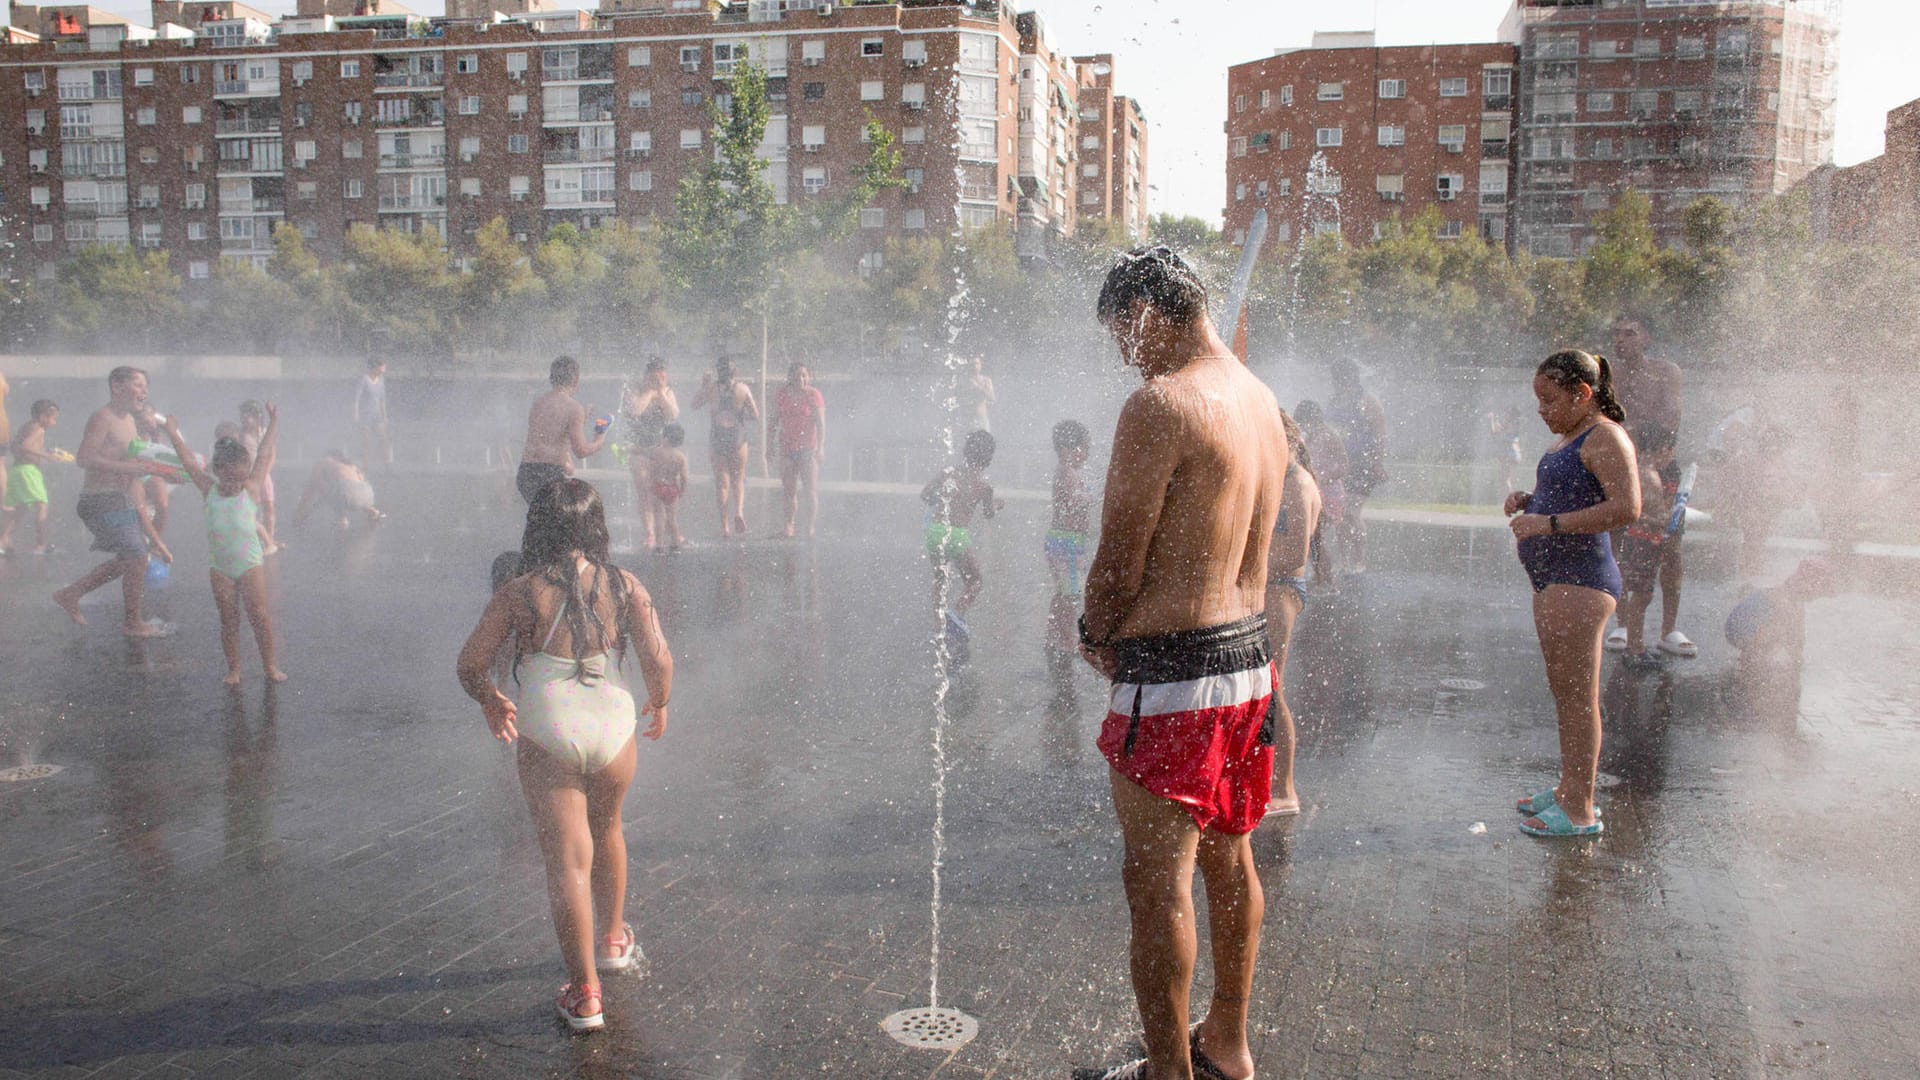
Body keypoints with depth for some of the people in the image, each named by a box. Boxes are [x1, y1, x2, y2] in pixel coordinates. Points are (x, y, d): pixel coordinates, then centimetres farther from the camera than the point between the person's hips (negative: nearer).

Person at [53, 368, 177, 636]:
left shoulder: (129, 420, 15)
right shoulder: (102, 417, -14)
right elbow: (84, 457, -24)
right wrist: (128, 467, -27)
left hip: (122, 500, 10)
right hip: (101, 501, -10)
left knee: (126, 559, 18)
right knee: (137, 556, -7)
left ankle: (70, 595, 31)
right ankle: (132, 623, 9)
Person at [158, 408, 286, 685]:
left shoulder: (252, 489, -4)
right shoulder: (209, 490, 0)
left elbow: (264, 455, 1)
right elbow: (188, 460, 6)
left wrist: (273, 423, 4)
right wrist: (172, 431, 12)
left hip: (250, 561, -2)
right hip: (219, 566, 2)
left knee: (258, 614, -6)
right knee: (228, 620, 6)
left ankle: (270, 665, 2)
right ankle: (233, 669, 13)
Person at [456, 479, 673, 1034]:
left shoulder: (519, 592, -7)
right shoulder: (624, 586, -4)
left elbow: (470, 665, -4)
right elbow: (659, 661, -8)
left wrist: (492, 701, 16)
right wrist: (659, 705, 12)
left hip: (546, 738, -2)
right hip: (613, 729, 3)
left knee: (567, 861, 4)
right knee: (607, 831, 27)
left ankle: (584, 993, 6)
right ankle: (612, 940, 45)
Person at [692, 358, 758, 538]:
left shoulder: (711, 388, -5)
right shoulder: (743, 388, -3)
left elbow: (695, 405, 10)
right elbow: (755, 415, -2)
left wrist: (703, 387, 17)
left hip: (717, 438, 0)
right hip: (738, 438, 0)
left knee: (722, 482, 6)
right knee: (738, 479, 14)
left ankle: (724, 526, 4)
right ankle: (739, 512, -11)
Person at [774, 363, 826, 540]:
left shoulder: (813, 395, -5)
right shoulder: (781, 395, 5)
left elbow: (821, 423, -7)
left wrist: (820, 447, -16)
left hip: (808, 448, -3)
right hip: (787, 448, 3)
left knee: (810, 490, -3)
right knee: (789, 490, 3)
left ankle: (810, 528, 2)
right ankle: (789, 526, 9)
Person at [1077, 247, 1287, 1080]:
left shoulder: (1160, 403, -18)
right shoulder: (1261, 398, 10)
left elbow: (1120, 559, -16)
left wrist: (1095, 637, 3)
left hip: (1174, 674, -9)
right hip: (1251, 654, 9)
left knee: (1158, 882, 3)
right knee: (1228, 859, 20)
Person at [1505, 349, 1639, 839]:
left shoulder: (1605, 437, -12)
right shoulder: (1570, 439, 18)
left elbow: (1626, 507, -24)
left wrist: (1548, 523, -24)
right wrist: (1528, 500, 12)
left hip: (1578, 581, -11)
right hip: (1555, 578, 11)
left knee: (1577, 697, -5)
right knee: (1565, 694, 17)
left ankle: (1580, 811, 1)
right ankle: (1568, 788, 28)